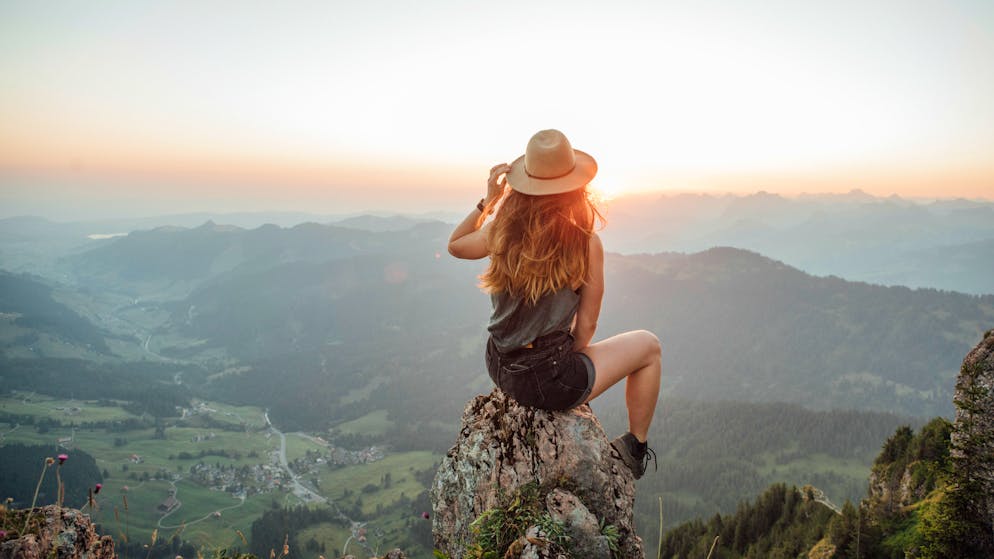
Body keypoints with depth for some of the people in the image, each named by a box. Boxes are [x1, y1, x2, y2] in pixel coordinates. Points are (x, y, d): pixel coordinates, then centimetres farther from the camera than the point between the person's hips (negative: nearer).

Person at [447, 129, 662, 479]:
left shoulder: (500, 230, -8)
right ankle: (635, 447, 29)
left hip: (500, 369, 6)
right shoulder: (586, 244, -18)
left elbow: (455, 246, 15)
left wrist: (488, 200, 7)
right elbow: (586, 327, -9)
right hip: (549, 381, -5)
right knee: (648, 346, 17)